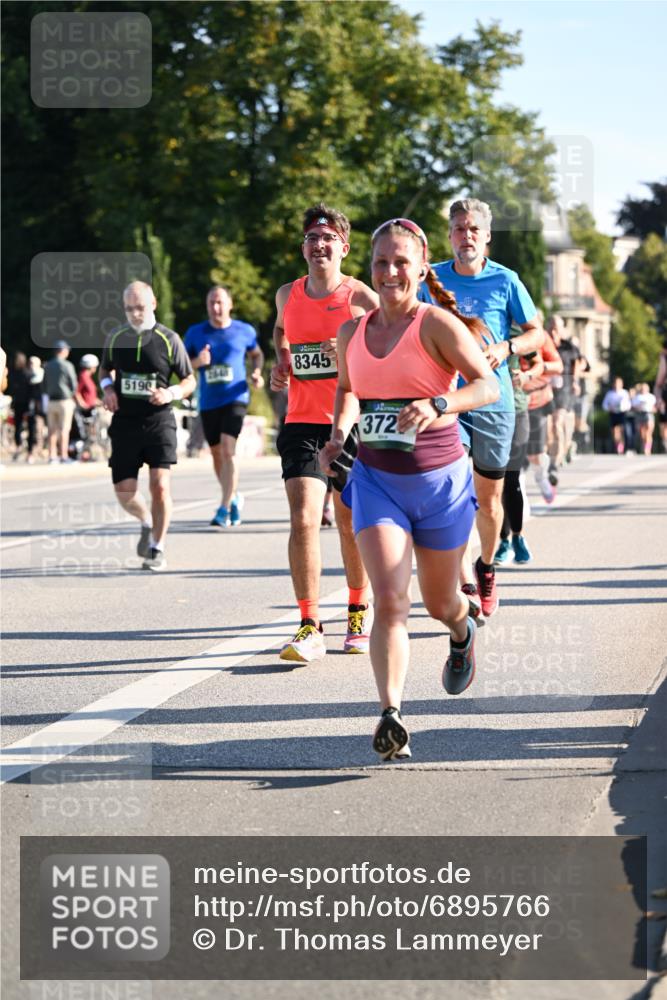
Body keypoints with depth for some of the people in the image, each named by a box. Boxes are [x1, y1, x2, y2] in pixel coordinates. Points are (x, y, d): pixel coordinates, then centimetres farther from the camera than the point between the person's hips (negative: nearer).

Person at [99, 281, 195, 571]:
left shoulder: (169, 339, -1)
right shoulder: (116, 338, 7)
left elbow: (189, 381, 5)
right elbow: (105, 369, 25)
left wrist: (171, 393, -15)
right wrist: (107, 387, 3)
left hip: (158, 421, -3)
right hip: (125, 422, 3)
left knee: (160, 484, -15)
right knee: (124, 491, 0)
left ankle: (157, 549, 0)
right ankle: (147, 523, 33)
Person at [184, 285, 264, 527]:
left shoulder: (244, 332, 2)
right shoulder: (195, 333, 5)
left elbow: (256, 354, 20)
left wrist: (257, 373, 0)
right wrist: (197, 362, -12)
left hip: (235, 398, -3)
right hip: (208, 402, 3)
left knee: (228, 450, -18)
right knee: (216, 453, 12)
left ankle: (224, 509, -19)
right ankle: (234, 497, 35)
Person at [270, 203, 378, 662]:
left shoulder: (361, 298, -5)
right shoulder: (288, 295, 7)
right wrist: (280, 362, 11)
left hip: (351, 423, -2)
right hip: (301, 422, 2)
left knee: (352, 525, 10)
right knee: (303, 521, -13)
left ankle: (359, 613, 30)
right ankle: (310, 628, -11)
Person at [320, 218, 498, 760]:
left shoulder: (437, 324, -11)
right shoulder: (352, 332, 4)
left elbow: (488, 385, -20)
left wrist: (438, 405, -38)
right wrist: (338, 434, 4)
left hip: (439, 479, -2)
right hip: (376, 478, 2)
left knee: (440, 603, 16)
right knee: (389, 600, -16)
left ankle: (463, 631, 53)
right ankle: (392, 716, -20)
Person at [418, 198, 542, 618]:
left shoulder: (505, 281, -1)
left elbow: (537, 332, 5)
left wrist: (506, 348, -13)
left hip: (493, 400, 0)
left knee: (489, 500, 10)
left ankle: (486, 567, 37)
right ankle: (464, 580, -23)